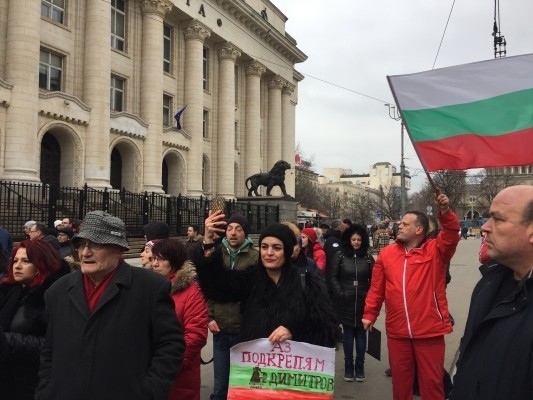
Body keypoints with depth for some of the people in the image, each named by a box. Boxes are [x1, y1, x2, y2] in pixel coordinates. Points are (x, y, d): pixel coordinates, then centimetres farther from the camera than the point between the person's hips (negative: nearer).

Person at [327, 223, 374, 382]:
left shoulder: (368, 258, 5)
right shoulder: (340, 255, 1)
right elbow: (332, 277, 0)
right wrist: (340, 293, -8)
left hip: (362, 302, 1)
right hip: (345, 302, -1)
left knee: (361, 334, 6)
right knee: (348, 334, 6)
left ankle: (360, 368, 17)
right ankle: (348, 368, 16)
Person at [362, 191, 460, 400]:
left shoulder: (435, 250, -4)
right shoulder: (387, 253, 4)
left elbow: (451, 235, -24)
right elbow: (376, 288, 8)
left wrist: (445, 211, -38)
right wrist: (369, 314, 9)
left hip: (429, 330, -3)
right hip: (397, 331, 3)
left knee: (431, 380, 9)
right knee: (400, 378, 17)